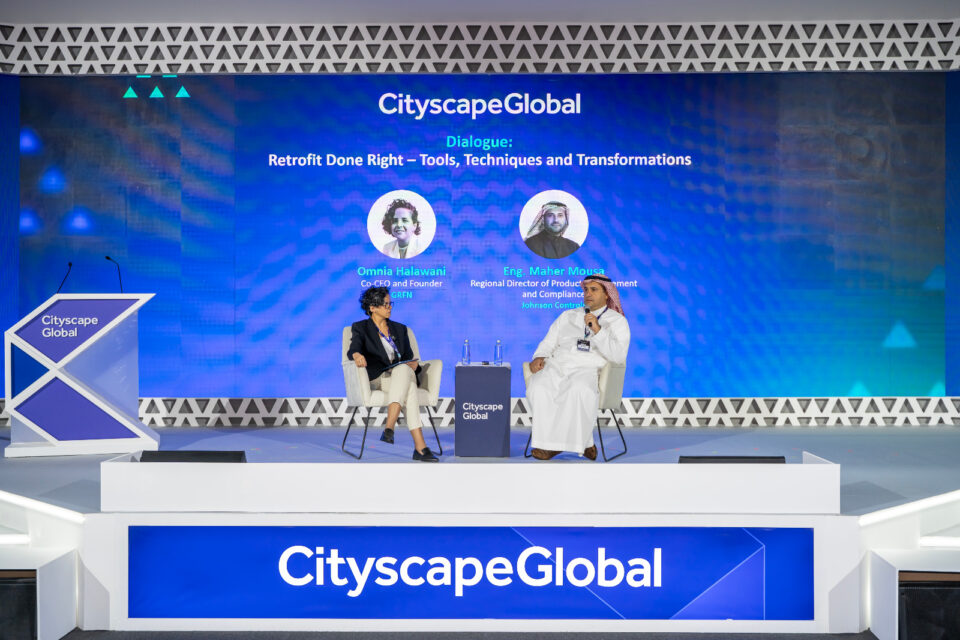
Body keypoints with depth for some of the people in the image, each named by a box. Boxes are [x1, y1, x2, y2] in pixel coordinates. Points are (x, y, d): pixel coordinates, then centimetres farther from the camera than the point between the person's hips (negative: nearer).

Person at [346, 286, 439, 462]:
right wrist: (357, 355, -35)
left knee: (405, 369, -39)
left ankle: (389, 429, -50)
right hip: (376, 379, -3)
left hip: (402, 373, 4)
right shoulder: (360, 328, 12)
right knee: (408, 386, -38)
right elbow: (353, 348, -9)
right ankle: (420, 446, -50)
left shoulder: (399, 328, 25)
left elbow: (408, 357, 20)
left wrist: (414, 364, -6)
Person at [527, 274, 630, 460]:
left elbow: (618, 356, -4)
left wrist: (597, 330, -12)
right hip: (556, 366, 4)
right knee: (538, 388, -30)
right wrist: (540, 357, 3)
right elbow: (549, 343, 25)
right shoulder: (568, 316, 26)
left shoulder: (617, 321, 11)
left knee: (578, 389, -40)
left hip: (589, 370, -4)